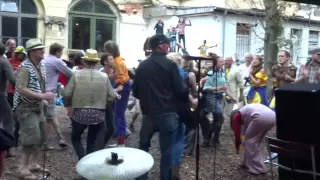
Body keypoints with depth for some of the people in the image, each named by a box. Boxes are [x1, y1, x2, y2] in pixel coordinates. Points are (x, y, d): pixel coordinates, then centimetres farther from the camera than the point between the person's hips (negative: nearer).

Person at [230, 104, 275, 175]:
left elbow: (237, 134, 22)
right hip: (272, 116, 8)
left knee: (250, 139, 13)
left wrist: (237, 148, 39)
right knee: (259, 140, 25)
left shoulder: (236, 117, 21)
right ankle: (259, 166, 28)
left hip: (261, 117, -8)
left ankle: (254, 168, 13)